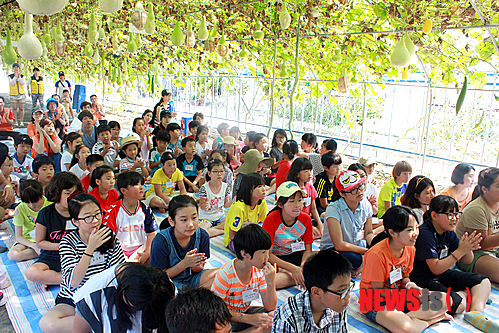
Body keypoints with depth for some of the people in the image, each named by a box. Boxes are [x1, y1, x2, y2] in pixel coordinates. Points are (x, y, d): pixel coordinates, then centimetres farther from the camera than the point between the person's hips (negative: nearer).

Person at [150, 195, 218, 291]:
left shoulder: (202, 236, -13)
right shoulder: (161, 241, -23)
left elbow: (198, 270, -2)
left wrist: (195, 266, -28)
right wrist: (184, 264, -29)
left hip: (192, 277, 4)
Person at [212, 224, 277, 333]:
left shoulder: (260, 271, -8)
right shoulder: (226, 274, -25)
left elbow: (270, 308, -5)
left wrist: (271, 284, -24)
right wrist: (248, 318, -26)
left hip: (246, 311, 5)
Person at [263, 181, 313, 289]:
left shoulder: (306, 219, -9)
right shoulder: (271, 220, -21)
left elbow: (307, 250, -1)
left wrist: (302, 267, -23)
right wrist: (293, 268, -29)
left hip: (297, 256, 3)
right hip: (276, 259, -3)